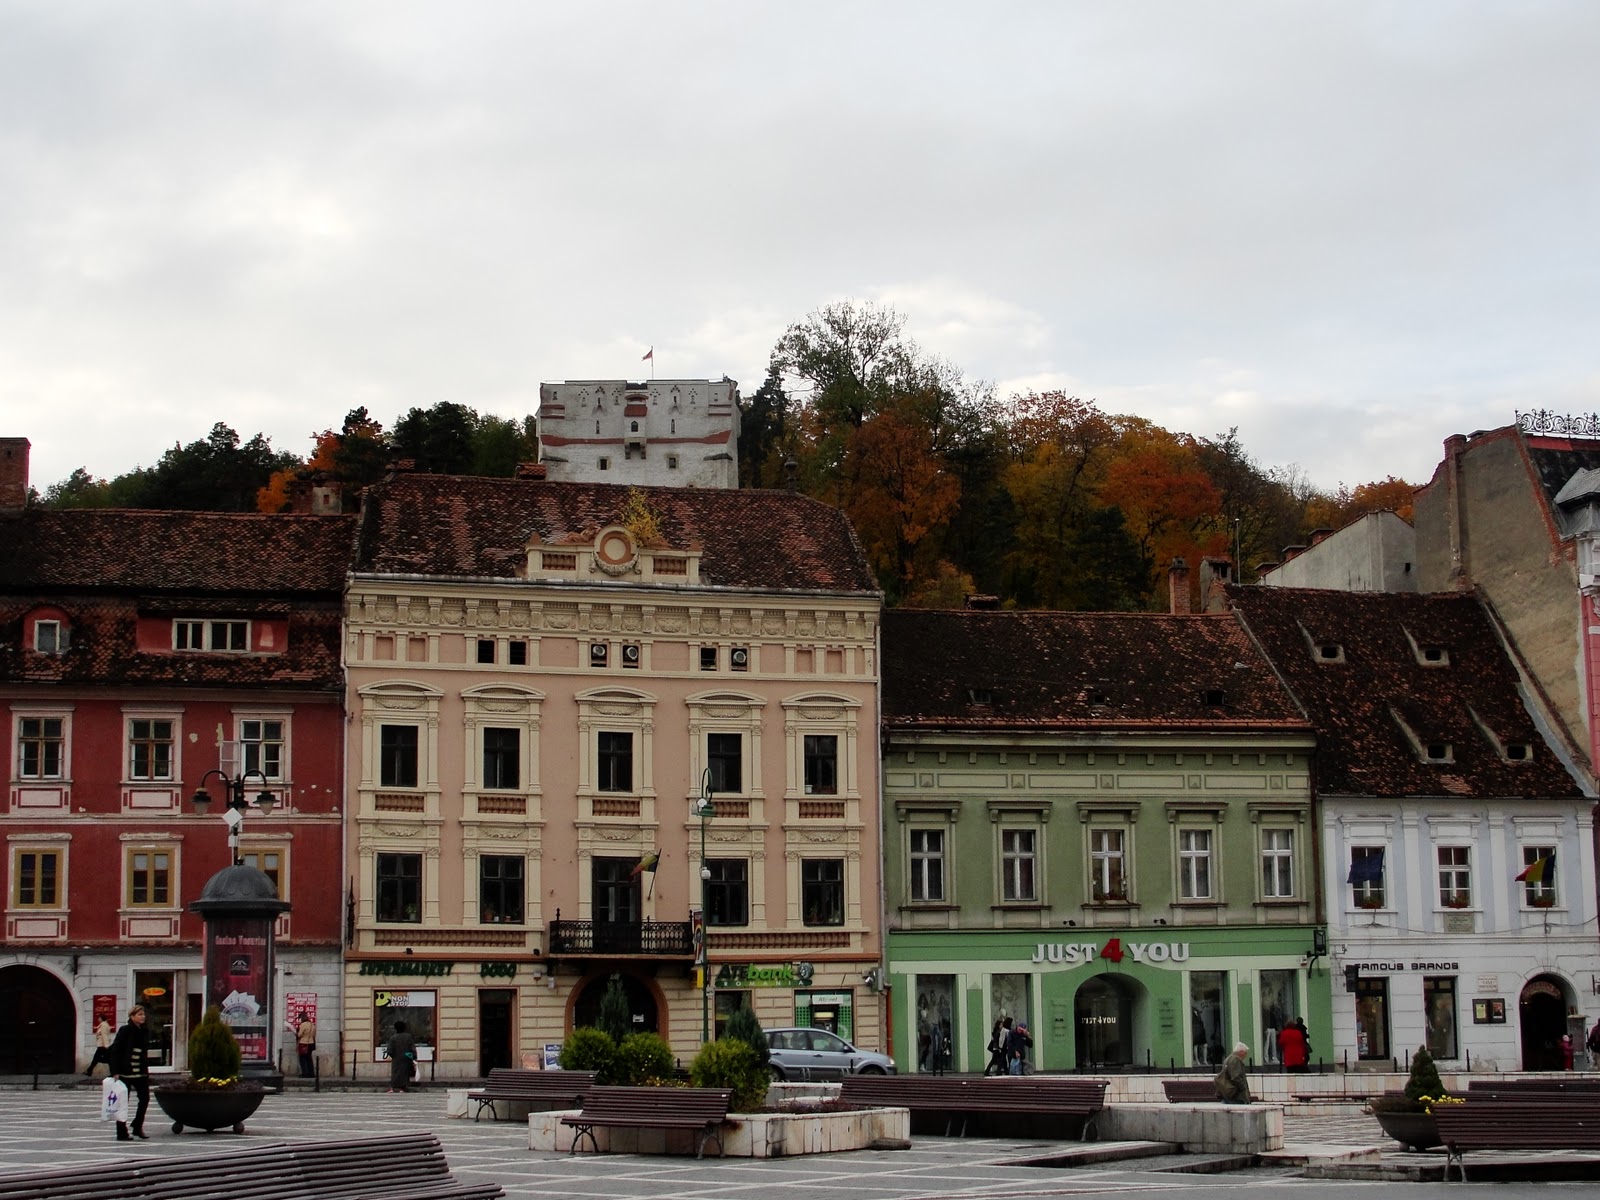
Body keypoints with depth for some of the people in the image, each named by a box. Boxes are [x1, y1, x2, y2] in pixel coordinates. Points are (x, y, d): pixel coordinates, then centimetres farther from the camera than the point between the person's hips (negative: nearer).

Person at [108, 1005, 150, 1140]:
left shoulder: (145, 1032, 9)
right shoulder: (125, 1031, -10)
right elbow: (115, 1051, -11)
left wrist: (146, 1069, 10)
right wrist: (115, 1072, -16)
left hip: (140, 1072, 6)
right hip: (125, 1072, -6)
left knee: (145, 1097, 0)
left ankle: (137, 1127, 15)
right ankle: (122, 1133, 8)